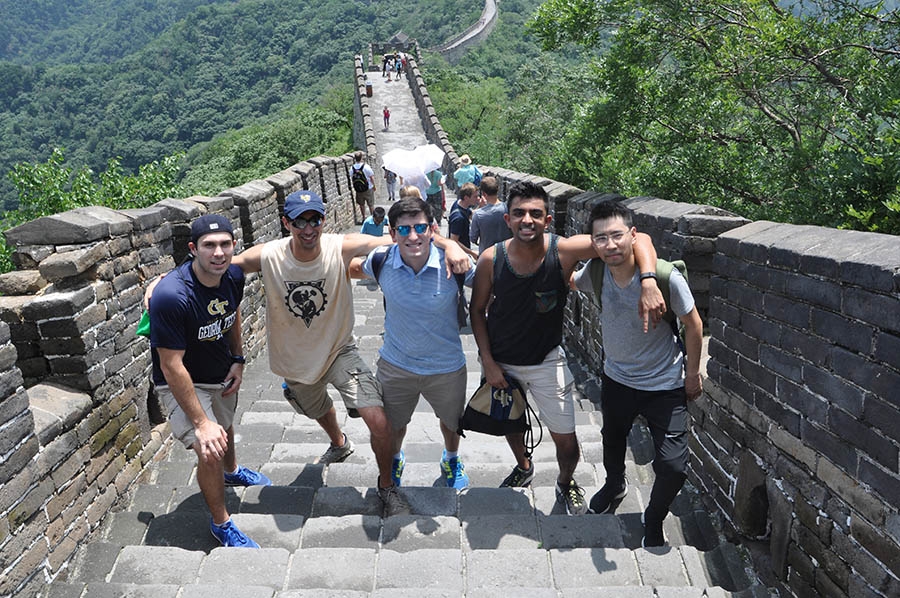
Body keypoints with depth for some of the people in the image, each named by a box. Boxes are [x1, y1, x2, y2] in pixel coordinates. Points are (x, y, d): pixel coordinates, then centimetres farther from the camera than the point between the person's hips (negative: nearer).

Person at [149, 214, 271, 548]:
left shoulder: (233, 276, -16)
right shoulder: (171, 296, -37)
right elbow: (172, 367, -32)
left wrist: (238, 360, 1)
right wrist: (201, 423, -29)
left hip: (222, 373, 6)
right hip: (182, 383, -6)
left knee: (226, 427, 28)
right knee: (209, 452, -16)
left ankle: (232, 471, 61)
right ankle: (221, 523, 11)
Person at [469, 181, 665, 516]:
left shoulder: (564, 251, -24)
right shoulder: (491, 259, -19)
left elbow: (638, 239, -25)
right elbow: (478, 310, -4)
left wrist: (649, 284, -42)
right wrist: (488, 362, -8)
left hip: (546, 361, -1)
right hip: (501, 361, 2)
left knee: (567, 443, 3)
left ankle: (566, 483, 39)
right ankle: (523, 467, 58)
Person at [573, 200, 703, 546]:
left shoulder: (665, 277, -29)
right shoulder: (595, 273, -18)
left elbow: (693, 325, -13)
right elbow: (569, 283, 8)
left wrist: (692, 374, -5)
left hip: (665, 384, -4)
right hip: (616, 377, 4)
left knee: (673, 466, -8)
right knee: (612, 439, 27)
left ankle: (654, 521, 25)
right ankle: (615, 486, 61)